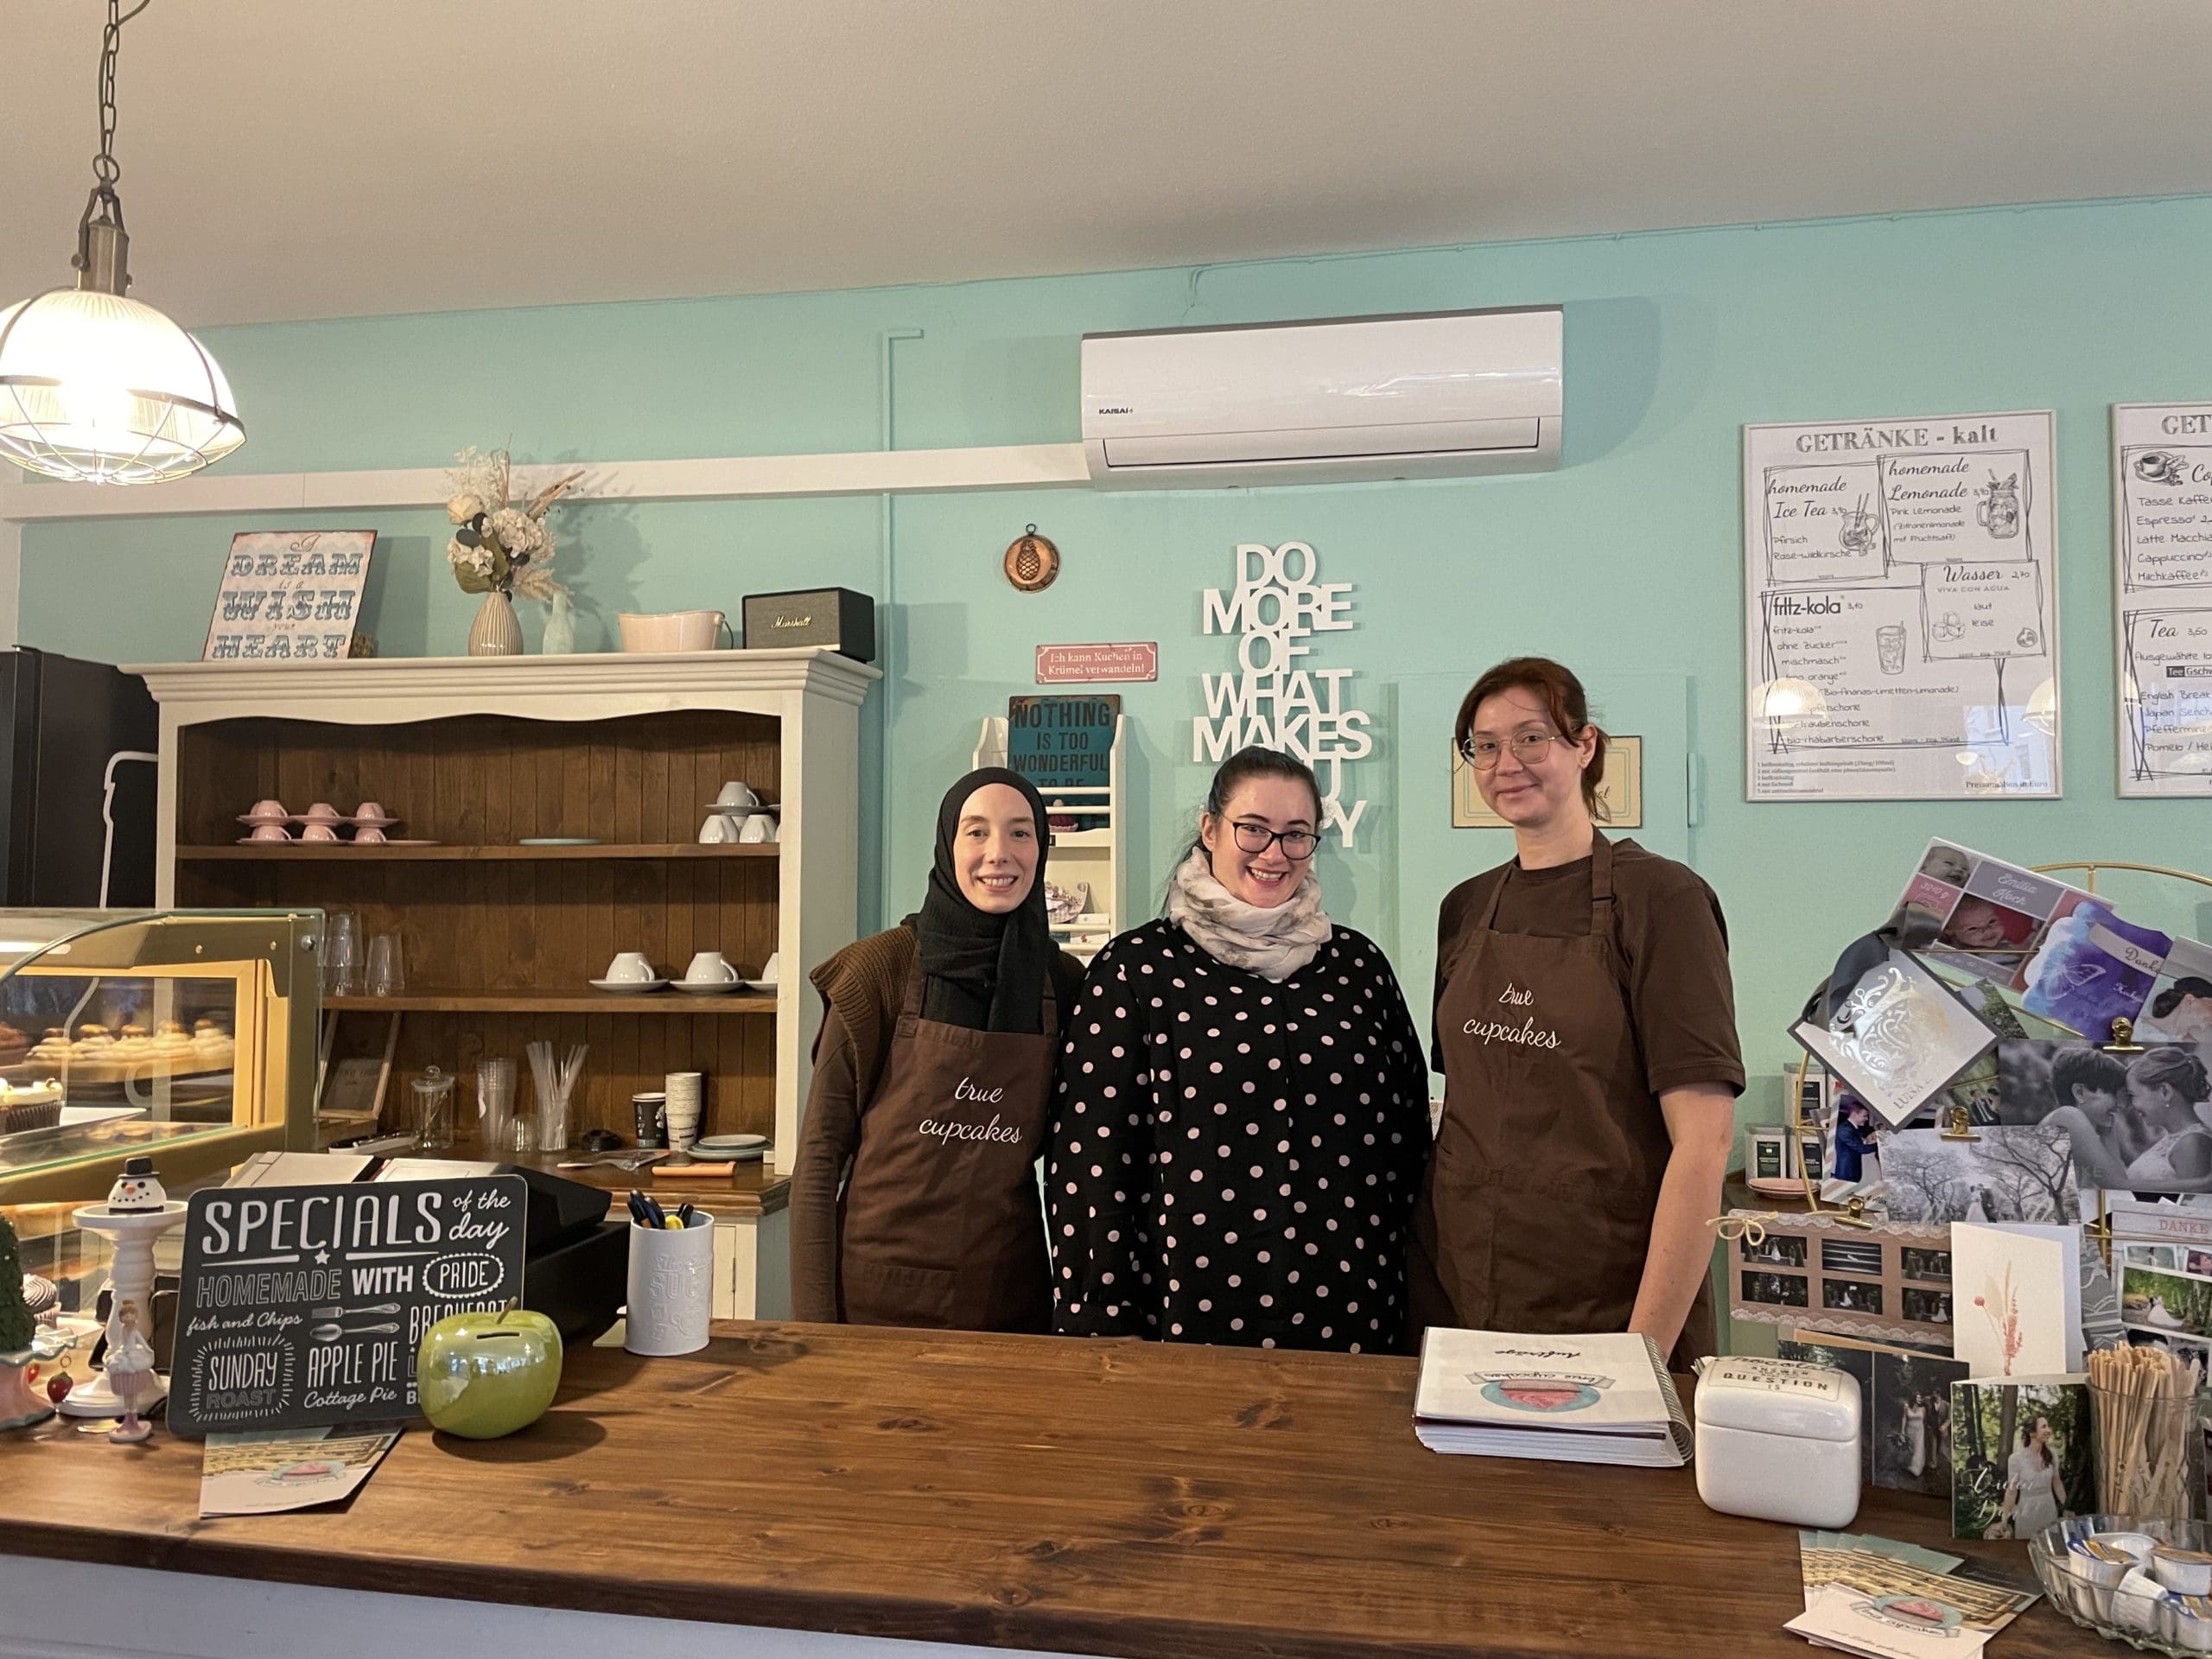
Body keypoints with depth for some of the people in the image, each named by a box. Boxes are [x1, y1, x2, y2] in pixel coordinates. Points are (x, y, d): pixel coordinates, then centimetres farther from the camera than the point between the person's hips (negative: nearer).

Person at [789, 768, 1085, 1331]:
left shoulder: (1063, 982, 0)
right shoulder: (882, 967, -10)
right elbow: (819, 1152, -7)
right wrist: (813, 1322, -10)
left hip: (1011, 1295, 3)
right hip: (875, 1292, -3)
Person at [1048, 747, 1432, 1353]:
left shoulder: (1357, 962, 7)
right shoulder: (1138, 966, -3)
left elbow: (1409, 1135, 11)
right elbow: (1091, 1160, -5)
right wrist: (1108, 1324, -7)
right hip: (1193, 1309, -3)